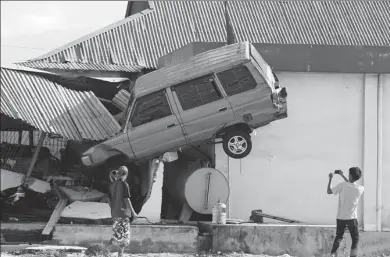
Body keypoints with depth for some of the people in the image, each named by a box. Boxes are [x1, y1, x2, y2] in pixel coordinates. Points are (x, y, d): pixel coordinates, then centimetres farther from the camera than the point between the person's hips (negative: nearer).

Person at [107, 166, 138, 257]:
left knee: (118, 234, 15)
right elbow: (126, 199, -12)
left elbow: (109, 200, 8)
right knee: (124, 235, 1)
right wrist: (133, 212, -6)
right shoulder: (124, 184, -11)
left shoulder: (112, 185, 6)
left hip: (114, 214, 6)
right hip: (123, 213, -6)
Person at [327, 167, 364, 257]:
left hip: (340, 217, 1)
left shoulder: (342, 185, -15)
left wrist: (330, 179, 9)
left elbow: (329, 191, -1)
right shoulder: (360, 189, -9)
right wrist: (342, 176, 16)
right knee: (355, 239, 10)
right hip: (352, 218, -1)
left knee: (338, 237, 18)